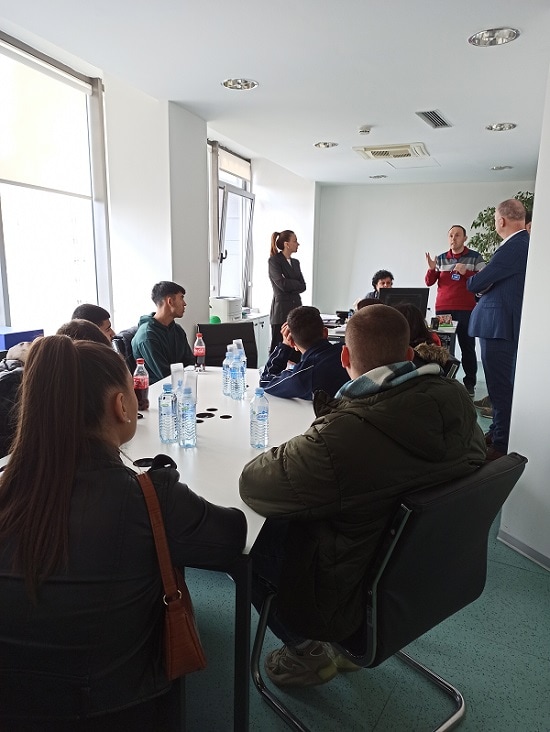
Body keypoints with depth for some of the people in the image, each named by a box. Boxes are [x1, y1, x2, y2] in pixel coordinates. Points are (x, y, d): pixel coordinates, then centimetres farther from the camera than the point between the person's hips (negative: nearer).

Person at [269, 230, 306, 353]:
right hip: (281, 310, -6)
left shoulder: (295, 262, 17)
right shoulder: (274, 261, -4)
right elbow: (282, 284, -15)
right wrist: (296, 283, 2)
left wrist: (289, 286, -8)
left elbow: (303, 286, 9)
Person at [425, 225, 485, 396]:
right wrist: (432, 269, -12)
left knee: (467, 346, -1)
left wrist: (466, 272, -15)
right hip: (442, 309, 2)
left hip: (466, 310, -2)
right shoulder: (440, 259, 12)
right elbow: (429, 282, 8)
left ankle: (469, 383, 4)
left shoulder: (475, 257, 4)